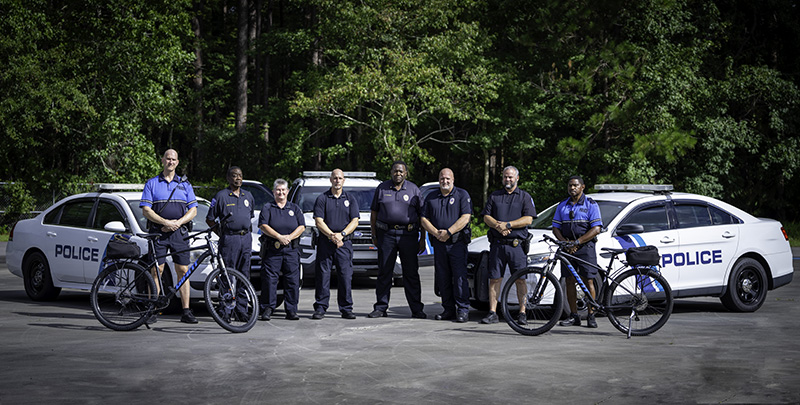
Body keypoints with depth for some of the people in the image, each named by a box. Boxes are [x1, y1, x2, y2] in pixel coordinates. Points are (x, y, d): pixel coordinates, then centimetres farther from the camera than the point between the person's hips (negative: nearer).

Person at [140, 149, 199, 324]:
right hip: (157, 232, -1)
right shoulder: (152, 183, 6)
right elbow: (146, 210, -2)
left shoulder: (185, 184, 13)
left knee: (183, 271, -1)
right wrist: (166, 222, -14)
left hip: (179, 233, 2)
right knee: (156, 270, -4)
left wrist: (178, 222, -10)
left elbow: (193, 210, 7)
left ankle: (186, 311, 1)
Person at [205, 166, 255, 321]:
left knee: (244, 274, 4)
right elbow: (209, 219, 4)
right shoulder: (221, 196, -1)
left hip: (246, 238, 5)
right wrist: (220, 233, 1)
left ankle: (241, 309, 8)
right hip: (229, 239, -5)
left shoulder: (248, 196, 15)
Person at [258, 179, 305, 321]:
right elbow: (263, 226, -5)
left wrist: (289, 237, -10)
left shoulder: (294, 208, 15)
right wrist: (279, 237, -15)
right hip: (272, 249, -2)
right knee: (269, 280, -5)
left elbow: (301, 227, 6)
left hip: (291, 249, 2)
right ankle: (267, 309, 2)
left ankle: (291, 310, 5)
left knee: (293, 281, -1)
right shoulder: (267, 208, 8)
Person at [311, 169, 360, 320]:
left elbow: (355, 221, 3)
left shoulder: (350, 199, 11)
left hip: (344, 242, 1)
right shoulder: (322, 199, 6)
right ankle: (320, 308, 2)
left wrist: (341, 234, -11)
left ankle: (346, 309, 4)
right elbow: (319, 221, -1)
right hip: (325, 242, -1)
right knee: (322, 275, -2)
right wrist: (331, 235, -15)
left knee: (346, 276, -2)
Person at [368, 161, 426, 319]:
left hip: (408, 234, -1)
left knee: (411, 273, -1)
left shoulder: (413, 189, 7)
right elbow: (374, 213, 11)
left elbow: (422, 215, 8)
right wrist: (374, 235, 5)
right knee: (384, 272, 3)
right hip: (386, 234, 1)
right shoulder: (382, 188, 9)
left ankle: (417, 309, 3)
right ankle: (381, 307, 9)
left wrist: (423, 239, 3)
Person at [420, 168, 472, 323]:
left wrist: (448, 232, -16)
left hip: (457, 242, -4)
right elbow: (424, 219, 10)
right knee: (442, 278, 4)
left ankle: (463, 310, -8)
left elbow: (465, 217, -8)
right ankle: (448, 310, 11)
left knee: (460, 277, -10)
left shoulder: (462, 195, 2)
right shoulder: (431, 197, 15)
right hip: (439, 243, 4)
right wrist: (436, 233, -7)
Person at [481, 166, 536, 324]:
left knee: (520, 280, -4)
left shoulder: (525, 197, 8)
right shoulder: (494, 196, 16)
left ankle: (522, 313, 0)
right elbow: (486, 217, 9)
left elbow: (528, 219, -4)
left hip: (517, 244, -2)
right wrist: (498, 225, -12)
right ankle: (492, 313, 4)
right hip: (497, 244, 2)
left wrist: (508, 225, -14)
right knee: (494, 279, 1)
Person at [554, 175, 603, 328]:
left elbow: (596, 229, -8)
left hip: (585, 247, -4)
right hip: (567, 249, 4)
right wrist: (565, 242, -8)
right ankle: (574, 316, 8)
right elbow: (556, 227, 11)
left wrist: (577, 242, -16)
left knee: (588, 281, -6)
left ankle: (591, 316, 0)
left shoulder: (591, 205, 0)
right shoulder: (562, 206, 14)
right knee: (569, 281, 2)